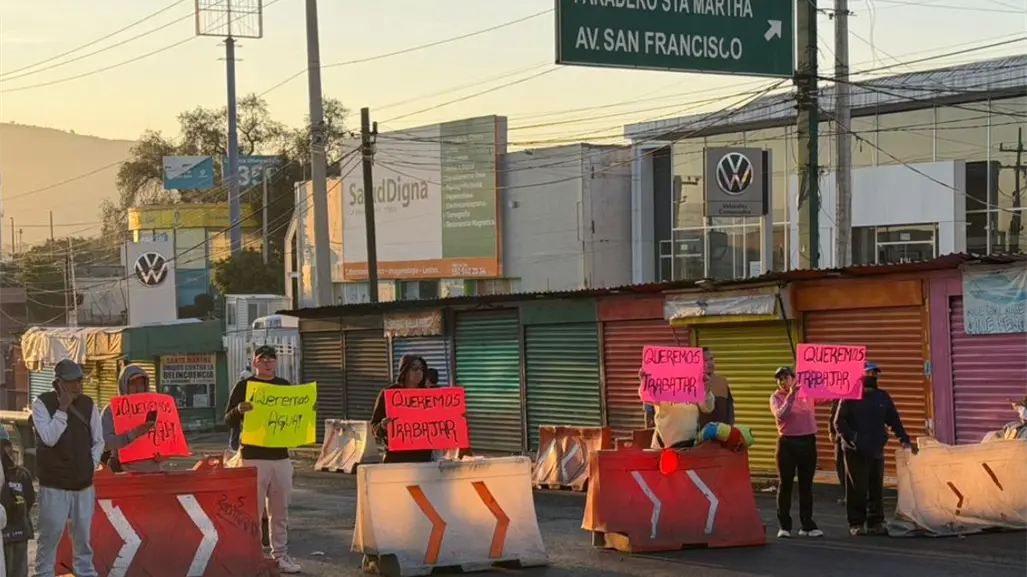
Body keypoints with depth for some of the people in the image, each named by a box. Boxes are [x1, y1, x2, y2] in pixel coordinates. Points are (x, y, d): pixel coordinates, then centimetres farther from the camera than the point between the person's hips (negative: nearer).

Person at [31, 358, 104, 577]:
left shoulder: (88, 404, 4)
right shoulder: (42, 403, -7)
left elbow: (98, 440, 11)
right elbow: (49, 438, -19)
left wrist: (91, 465, -1)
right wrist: (62, 409, -19)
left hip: (84, 483, 4)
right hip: (54, 484, -4)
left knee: (83, 534, 12)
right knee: (50, 534, -2)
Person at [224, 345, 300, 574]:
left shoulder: (285, 386, 12)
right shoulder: (244, 386, -2)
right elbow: (228, 420, -5)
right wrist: (238, 410, -26)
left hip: (280, 456, 5)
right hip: (253, 457, -5)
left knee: (280, 510, 9)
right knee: (253, 510, -6)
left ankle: (280, 555, 16)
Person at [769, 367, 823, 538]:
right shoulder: (777, 397, -2)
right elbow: (781, 415, -18)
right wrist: (790, 395, -21)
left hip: (808, 441, 3)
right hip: (787, 443, -3)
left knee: (806, 484, 9)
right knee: (785, 484, 1)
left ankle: (807, 524, 15)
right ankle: (784, 526, 7)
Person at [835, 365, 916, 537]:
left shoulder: (883, 397, 11)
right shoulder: (850, 397, -2)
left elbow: (894, 420, 15)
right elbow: (839, 422, -4)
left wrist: (904, 439, 6)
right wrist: (851, 438, -18)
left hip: (877, 450, 4)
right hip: (855, 451, -4)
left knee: (877, 488, 6)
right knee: (857, 488, -3)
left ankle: (875, 522, 15)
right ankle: (856, 524, 6)